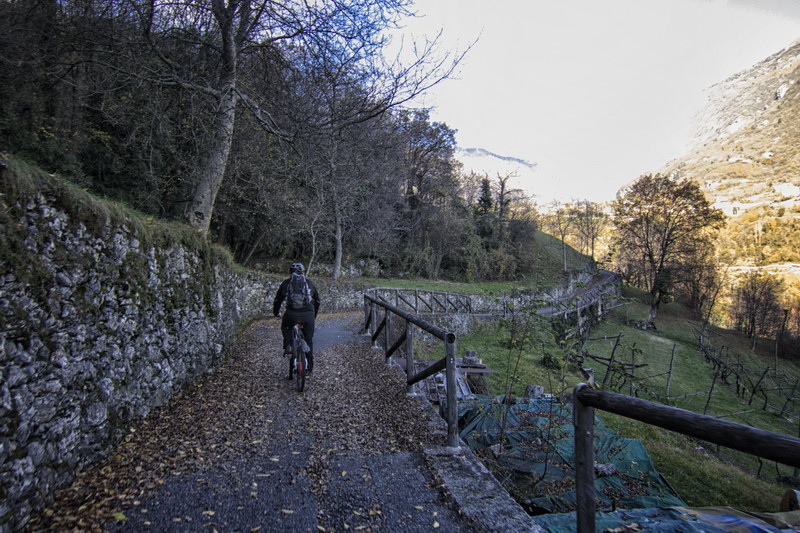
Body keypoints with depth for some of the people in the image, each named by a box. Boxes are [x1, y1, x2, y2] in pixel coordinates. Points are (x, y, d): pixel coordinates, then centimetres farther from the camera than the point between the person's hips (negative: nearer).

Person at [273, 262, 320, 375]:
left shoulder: (286, 283, 16)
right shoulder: (309, 283, 19)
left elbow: (278, 300, 21)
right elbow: (317, 301, 26)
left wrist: (276, 313, 39)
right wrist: (314, 315, 40)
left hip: (291, 314, -1)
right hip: (308, 315, 1)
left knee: (285, 327, 33)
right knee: (308, 340, 17)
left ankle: (288, 346, 13)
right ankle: (309, 367, 22)